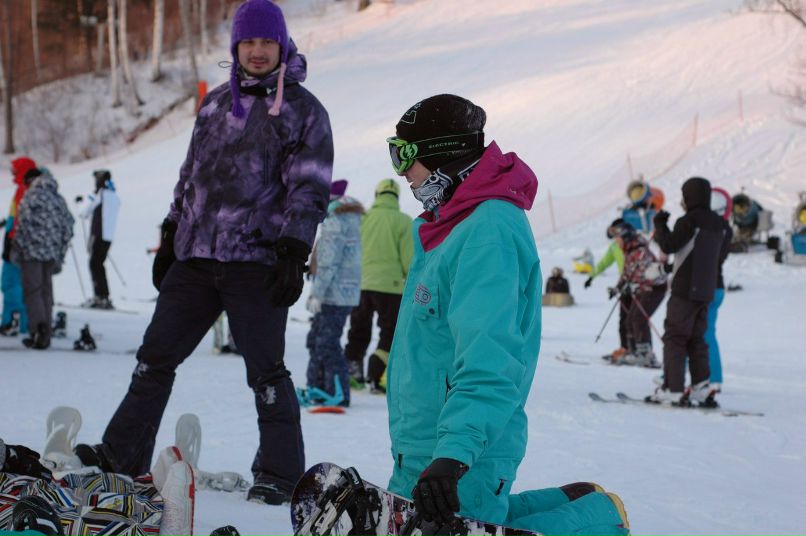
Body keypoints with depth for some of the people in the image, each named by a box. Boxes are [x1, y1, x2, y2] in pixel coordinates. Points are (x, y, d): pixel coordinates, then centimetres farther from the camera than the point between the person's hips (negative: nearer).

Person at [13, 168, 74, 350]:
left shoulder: (31, 195, -4)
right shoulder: (58, 198, 13)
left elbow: (24, 224, -12)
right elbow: (68, 226, 13)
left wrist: (16, 250, -5)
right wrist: (60, 256, 17)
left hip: (32, 252, -5)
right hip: (52, 252, 5)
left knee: (32, 291, -2)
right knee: (46, 291, 11)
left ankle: (38, 327, -17)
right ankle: (45, 335, 10)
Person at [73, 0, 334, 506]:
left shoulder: (303, 110, 0)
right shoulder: (216, 103, 16)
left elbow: (309, 189, -5)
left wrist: (293, 255, -14)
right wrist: (170, 239, 19)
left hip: (255, 262, -6)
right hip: (196, 256, 6)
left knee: (266, 371, -4)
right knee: (156, 355, 8)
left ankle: (280, 474, 5)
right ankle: (123, 452, 17)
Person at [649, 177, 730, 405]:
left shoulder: (688, 221, -13)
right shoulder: (719, 224, 9)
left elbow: (669, 246, -13)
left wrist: (660, 226, 1)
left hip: (685, 290, -7)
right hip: (707, 291, 7)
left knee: (674, 337, -3)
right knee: (697, 339, 15)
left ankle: (673, 390, -7)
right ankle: (701, 387, 11)